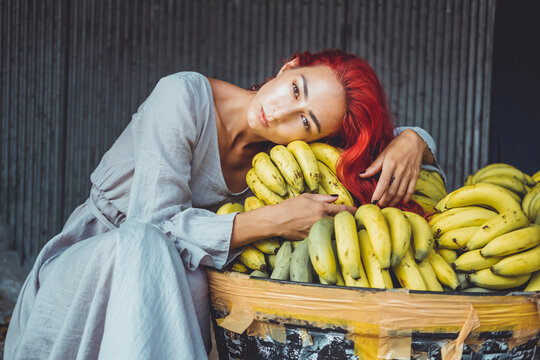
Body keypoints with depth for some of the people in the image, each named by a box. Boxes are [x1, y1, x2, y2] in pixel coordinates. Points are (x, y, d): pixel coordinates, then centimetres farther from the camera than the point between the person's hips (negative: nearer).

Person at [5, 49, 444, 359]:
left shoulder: (281, 157, -8)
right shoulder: (185, 96, -22)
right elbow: (154, 225, -28)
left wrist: (412, 140, -20)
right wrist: (272, 221, -32)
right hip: (82, 269, -4)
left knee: (193, 279, -33)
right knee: (147, 249, -38)